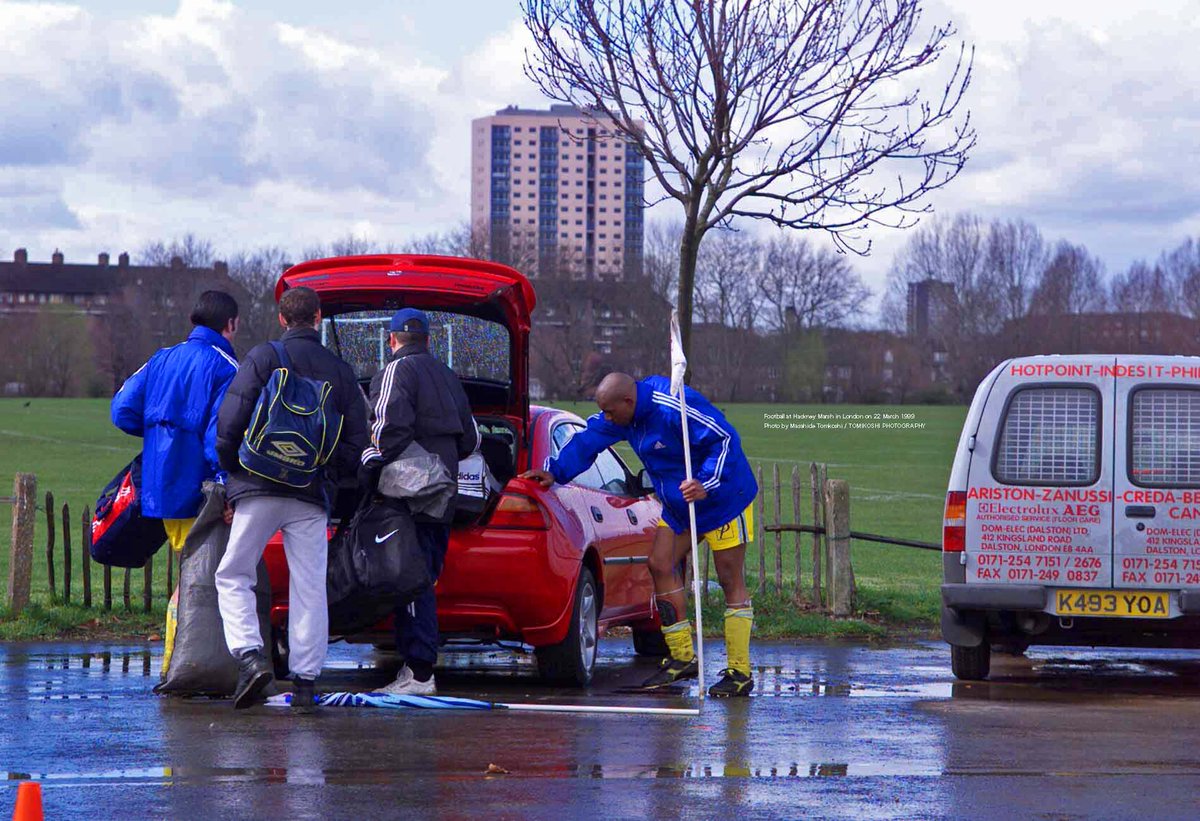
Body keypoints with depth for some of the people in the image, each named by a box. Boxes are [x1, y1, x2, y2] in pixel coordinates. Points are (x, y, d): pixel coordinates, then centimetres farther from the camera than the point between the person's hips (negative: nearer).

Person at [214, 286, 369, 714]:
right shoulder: (340, 371, 9)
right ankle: (304, 682, 1)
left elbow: (230, 421, -8)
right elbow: (357, 443, 9)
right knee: (309, 589, 5)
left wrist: (232, 471, 6)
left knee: (233, 576, 7)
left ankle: (250, 655, -12)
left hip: (261, 488, -2)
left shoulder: (263, 358, -1)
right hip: (313, 495, 2)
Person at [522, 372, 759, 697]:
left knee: (730, 580, -6)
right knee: (661, 565, 1)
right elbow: (587, 441, 6)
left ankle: (739, 672, -4)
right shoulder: (623, 414, -2)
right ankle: (681, 658, 8)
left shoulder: (674, 409, -29)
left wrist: (706, 484, -35)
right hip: (678, 504, 9)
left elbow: (725, 440, -28)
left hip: (723, 499, -9)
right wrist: (555, 472, -3)